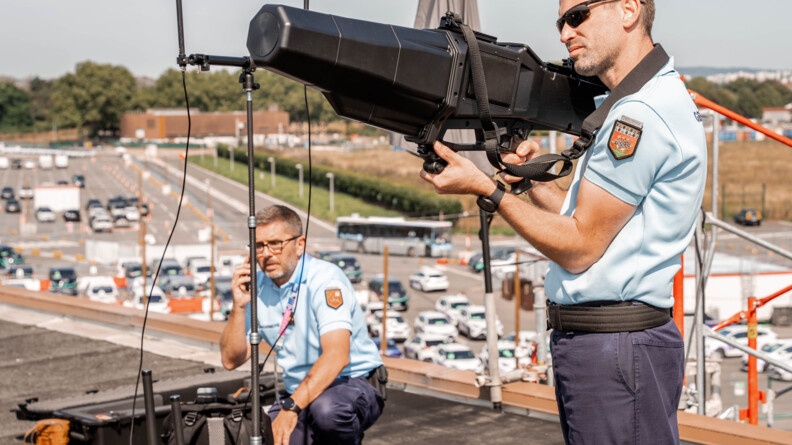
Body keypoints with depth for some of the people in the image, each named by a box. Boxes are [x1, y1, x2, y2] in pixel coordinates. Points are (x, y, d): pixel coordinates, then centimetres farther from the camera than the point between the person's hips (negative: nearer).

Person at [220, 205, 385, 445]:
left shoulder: (325, 279, -18)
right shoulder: (255, 286, 1)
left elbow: (337, 356, -31)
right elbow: (232, 360, 0)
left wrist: (292, 407, -38)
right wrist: (239, 306, -14)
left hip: (353, 383, -6)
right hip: (299, 393, 6)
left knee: (326, 408, -38)